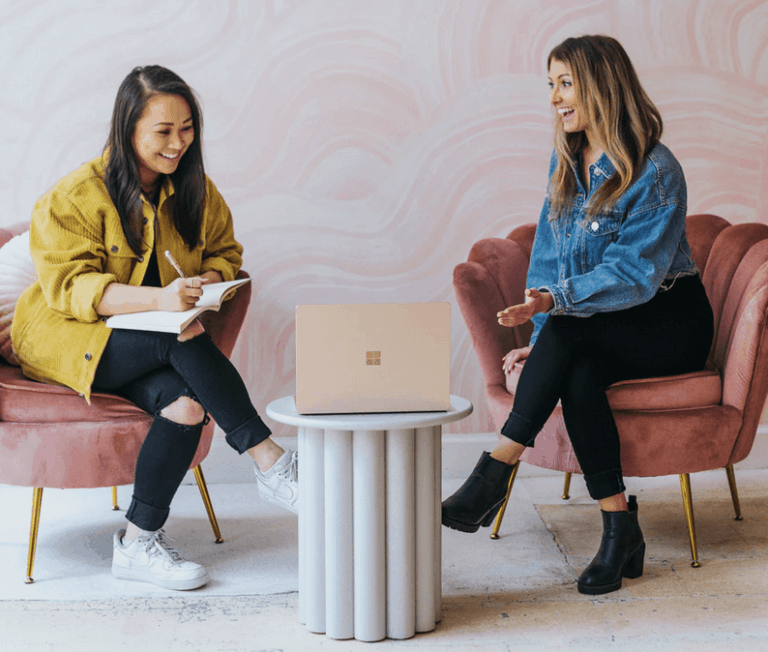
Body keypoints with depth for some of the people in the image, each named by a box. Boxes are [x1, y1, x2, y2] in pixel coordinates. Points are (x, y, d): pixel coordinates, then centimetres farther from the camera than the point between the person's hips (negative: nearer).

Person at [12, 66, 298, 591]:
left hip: (152, 342, 5)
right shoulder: (75, 196, -12)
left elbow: (225, 252, 15)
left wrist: (207, 282, -12)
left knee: (186, 403, -29)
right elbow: (69, 286, -20)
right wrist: (157, 299, -36)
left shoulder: (196, 190, 5)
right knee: (184, 342, -33)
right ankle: (270, 464, -26)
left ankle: (138, 543, -18)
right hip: (65, 339, -5)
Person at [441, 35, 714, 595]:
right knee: (577, 375, -31)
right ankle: (620, 529, -28)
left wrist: (554, 301, -34)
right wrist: (542, 339, -5)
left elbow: (634, 273, -22)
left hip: (670, 322, -5)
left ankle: (495, 473, -33)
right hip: (593, 334, 5)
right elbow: (549, 254, 8)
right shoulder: (565, 161, 7)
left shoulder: (657, 171, -15)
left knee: (571, 329, -34)